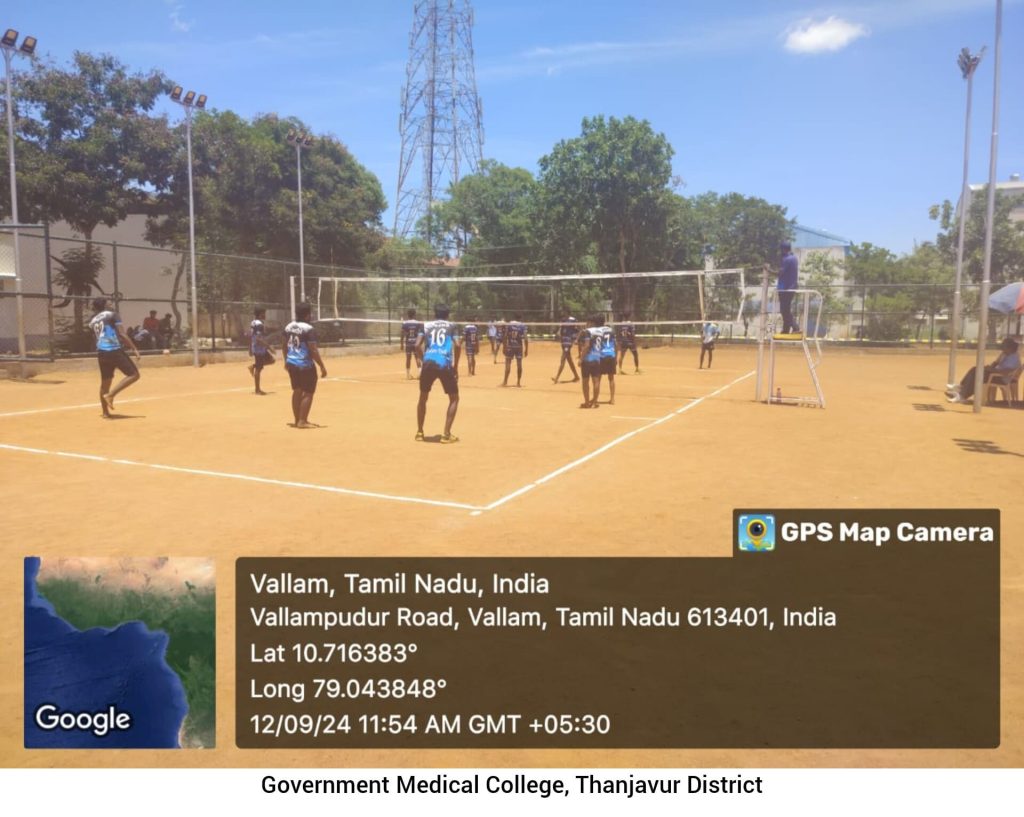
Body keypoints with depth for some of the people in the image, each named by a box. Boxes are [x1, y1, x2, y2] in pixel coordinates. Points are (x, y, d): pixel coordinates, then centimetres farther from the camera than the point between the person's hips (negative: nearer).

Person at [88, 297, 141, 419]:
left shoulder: (92, 321, 16)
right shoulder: (112, 315, -1)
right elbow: (122, 334, -10)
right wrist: (134, 349, -9)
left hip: (101, 353, 7)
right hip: (115, 351, -7)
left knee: (105, 382, 14)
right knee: (134, 374, -3)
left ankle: (106, 412, 17)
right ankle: (111, 394, -15)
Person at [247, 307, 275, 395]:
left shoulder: (253, 323, 12)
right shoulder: (259, 324, -19)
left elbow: (250, 336, 16)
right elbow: (259, 339, -25)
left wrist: (250, 349, 21)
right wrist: (269, 347, -23)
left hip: (255, 348, 10)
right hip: (260, 349, -10)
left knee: (271, 360, 20)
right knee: (259, 368, -3)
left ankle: (253, 366, 15)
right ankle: (257, 389, 2)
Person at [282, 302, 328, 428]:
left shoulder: (288, 327, 7)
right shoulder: (308, 329, -16)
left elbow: (284, 346, 17)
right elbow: (313, 350, -20)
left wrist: (286, 361, 31)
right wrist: (322, 366, -15)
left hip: (291, 363, 8)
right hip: (305, 365, -8)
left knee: (297, 391, 17)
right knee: (308, 393, 1)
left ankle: (297, 420, 22)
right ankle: (302, 421, -2)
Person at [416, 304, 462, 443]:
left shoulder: (426, 325, 18)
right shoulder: (451, 326, 15)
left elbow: (417, 345, 6)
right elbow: (457, 345, 1)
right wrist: (455, 367, 9)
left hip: (429, 363, 2)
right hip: (445, 364, -2)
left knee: (423, 397, 22)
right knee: (454, 398, 13)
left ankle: (419, 432, 25)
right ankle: (446, 434, 4)